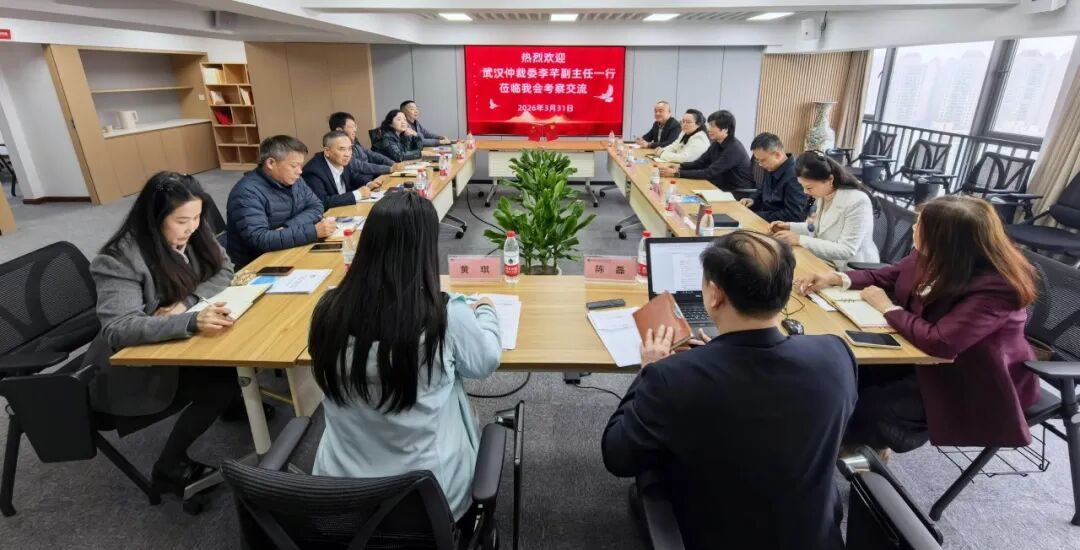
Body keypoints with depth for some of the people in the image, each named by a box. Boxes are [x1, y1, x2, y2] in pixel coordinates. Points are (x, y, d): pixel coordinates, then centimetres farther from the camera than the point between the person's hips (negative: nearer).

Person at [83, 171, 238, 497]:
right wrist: (191, 322, -52)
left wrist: (187, 302, -23)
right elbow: (118, 330, -36)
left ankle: (236, 403, 11)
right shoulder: (120, 260, -27)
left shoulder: (191, 234, -8)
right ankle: (169, 469, -4)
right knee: (220, 382, -23)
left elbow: (224, 270, -5)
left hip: (176, 341, 6)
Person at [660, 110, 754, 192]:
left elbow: (709, 173, -27)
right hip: (723, 189, 7)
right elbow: (700, 163, 8)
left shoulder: (734, 149, -23)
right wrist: (678, 167, -11)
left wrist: (676, 173, -30)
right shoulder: (716, 144, 4)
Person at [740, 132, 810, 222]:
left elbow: (794, 215, -25)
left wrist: (757, 216, -23)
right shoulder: (771, 168, 4)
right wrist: (752, 199, 2)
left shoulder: (794, 177, -24)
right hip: (765, 220, 8)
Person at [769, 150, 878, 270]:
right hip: (829, 265, 8)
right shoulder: (824, 195, 1)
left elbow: (846, 250, -26)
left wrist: (800, 240, -27)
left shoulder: (858, 202, -24)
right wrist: (789, 227, 1)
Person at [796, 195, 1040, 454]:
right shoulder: (937, 257, -10)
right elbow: (889, 276, 7)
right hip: (927, 354, 7)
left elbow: (941, 343, -38)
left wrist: (888, 308, -24)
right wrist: (838, 279, -9)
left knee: (870, 407, -15)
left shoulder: (996, 286, -32)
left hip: (972, 382, -7)